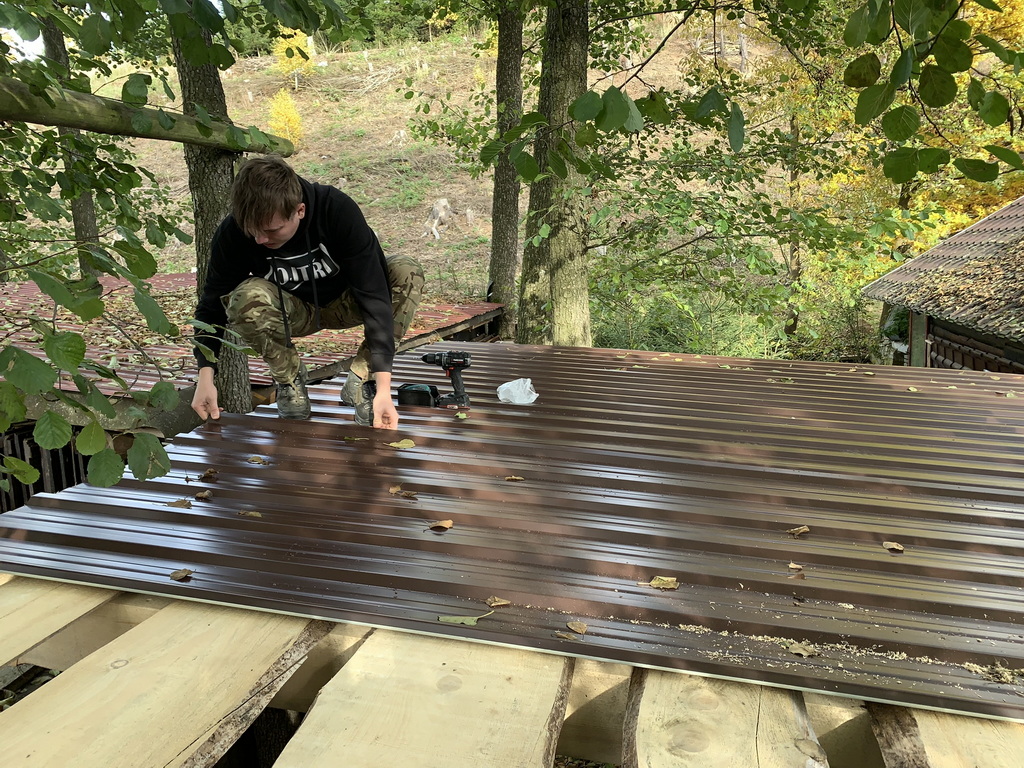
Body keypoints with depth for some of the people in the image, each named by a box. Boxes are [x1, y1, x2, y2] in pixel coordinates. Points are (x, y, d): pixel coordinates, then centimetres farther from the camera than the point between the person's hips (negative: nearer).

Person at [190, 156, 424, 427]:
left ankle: (359, 379, -18)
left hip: (343, 303, 0)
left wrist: (383, 386, -39)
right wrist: (206, 377, -24)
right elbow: (212, 305, -12)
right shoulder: (233, 233, -24)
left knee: (407, 273, -29)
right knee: (247, 297, -34)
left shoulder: (338, 210, -30)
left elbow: (373, 293, -34)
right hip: (291, 312, 1)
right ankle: (288, 377, -6)